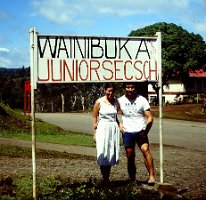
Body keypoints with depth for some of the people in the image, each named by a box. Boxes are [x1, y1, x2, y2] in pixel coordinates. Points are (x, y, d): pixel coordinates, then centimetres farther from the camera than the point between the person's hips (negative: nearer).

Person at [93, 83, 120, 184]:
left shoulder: (115, 102, 6)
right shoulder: (99, 102, -4)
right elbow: (95, 117, -1)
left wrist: (119, 126, 8)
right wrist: (95, 133, -4)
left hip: (113, 130, 4)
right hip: (102, 129, -3)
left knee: (111, 155, 7)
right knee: (103, 155, -2)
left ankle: (107, 179, 17)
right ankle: (104, 179, 7)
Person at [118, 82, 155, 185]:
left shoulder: (142, 100, -2)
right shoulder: (120, 100, 3)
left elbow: (150, 118, -5)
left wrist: (146, 131, -14)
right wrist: (119, 124, 3)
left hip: (140, 131, -2)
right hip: (127, 132, 2)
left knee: (146, 150, -21)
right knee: (130, 157, 5)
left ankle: (151, 176, -22)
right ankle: (132, 180, 14)